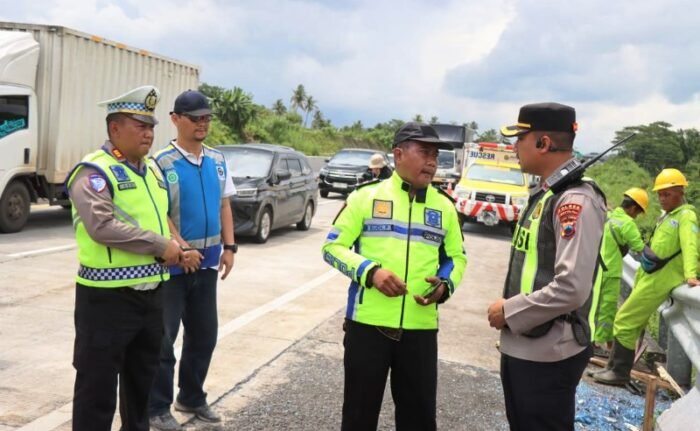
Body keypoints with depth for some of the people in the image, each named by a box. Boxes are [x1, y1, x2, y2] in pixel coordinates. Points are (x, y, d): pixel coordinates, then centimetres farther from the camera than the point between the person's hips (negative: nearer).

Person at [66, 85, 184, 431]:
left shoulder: (151, 170, 12)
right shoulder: (94, 172, -14)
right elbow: (102, 226, -28)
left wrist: (174, 243, 7)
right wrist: (160, 246, -23)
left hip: (151, 292, 8)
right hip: (108, 297, -8)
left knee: (142, 376, 22)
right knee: (98, 382, 2)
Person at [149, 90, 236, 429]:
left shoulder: (218, 160, 7)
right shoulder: (162, 162, -11)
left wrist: (229, 247, 2)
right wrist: (182, 249, -21)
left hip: (207, 261, 6)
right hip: (172, 262, -6)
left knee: (204, 334, 15)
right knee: (163, 337, 2)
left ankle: (192, 397, 32)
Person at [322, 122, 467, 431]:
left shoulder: (444, 206, 9)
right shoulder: (366, 196, -1)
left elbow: (457, 256, 17)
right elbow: (333, 247, 0)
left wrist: (446, 285, -5)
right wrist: (370, 272, -16)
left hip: (421, 328, 3)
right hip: (367, 323, -2)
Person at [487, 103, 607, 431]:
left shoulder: (576, 200, -20)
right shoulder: (543, 194, 9)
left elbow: (571, 288, -28)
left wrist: (508, 312, -17)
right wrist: (509, 309, 5)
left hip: (548, 353, -9)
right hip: (520, 345, 9)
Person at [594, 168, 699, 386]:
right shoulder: (667, 215, 15)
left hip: (657, 281, -9)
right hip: (647, 277, 9)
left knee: (624, 321, -7)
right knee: (632, 323, 14)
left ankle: (619, 372, 2)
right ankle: (616, 367, 23)